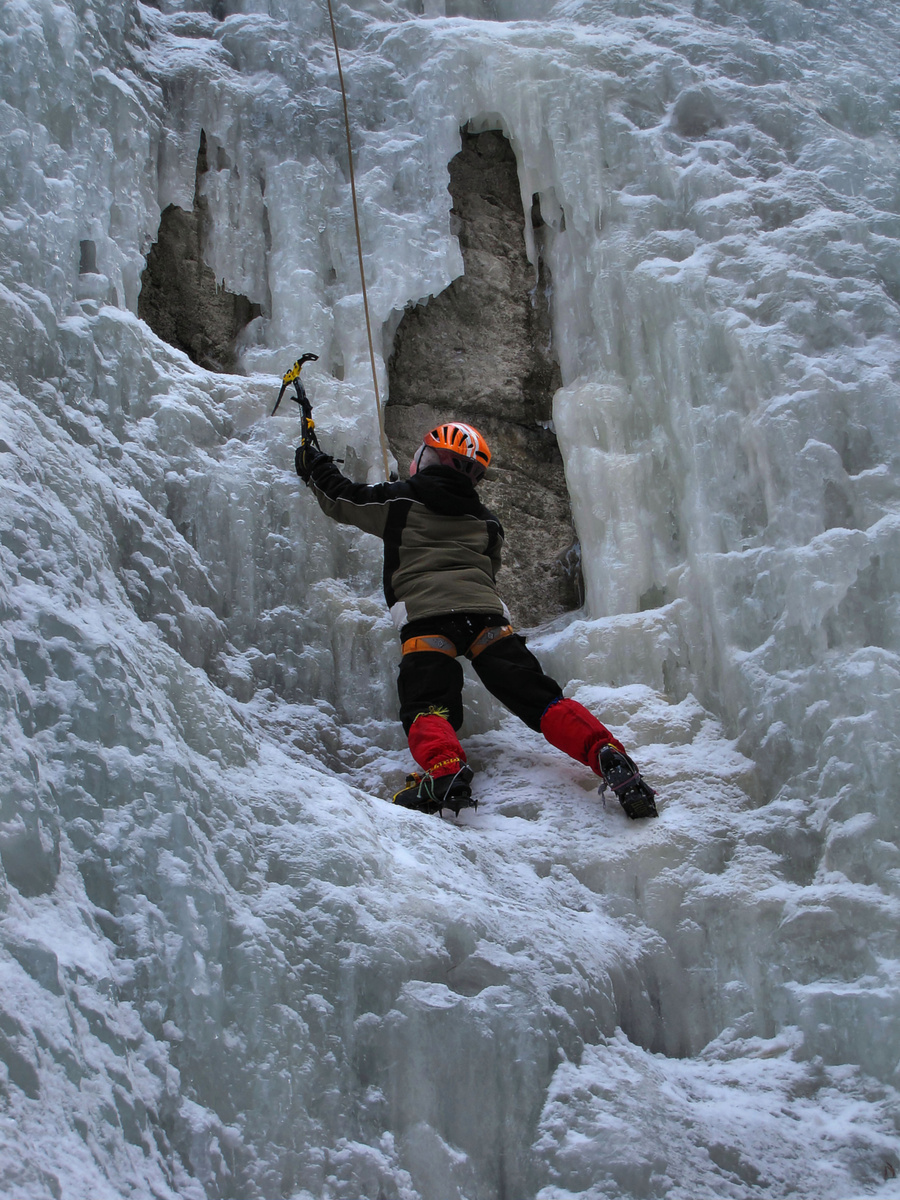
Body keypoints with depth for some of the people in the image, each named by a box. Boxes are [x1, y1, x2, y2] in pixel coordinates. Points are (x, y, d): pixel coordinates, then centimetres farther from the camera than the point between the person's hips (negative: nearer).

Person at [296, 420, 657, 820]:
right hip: (486, 613, 3)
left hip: (424, 617, -3)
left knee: (427, 707, -5)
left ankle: (444, 772, -37)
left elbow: (339, 498, 29)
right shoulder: (487, 521, 29)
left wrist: (313, 463, 49)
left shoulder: (399, 500, 18)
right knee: (539, 696, 1)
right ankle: (606, 755, -20)